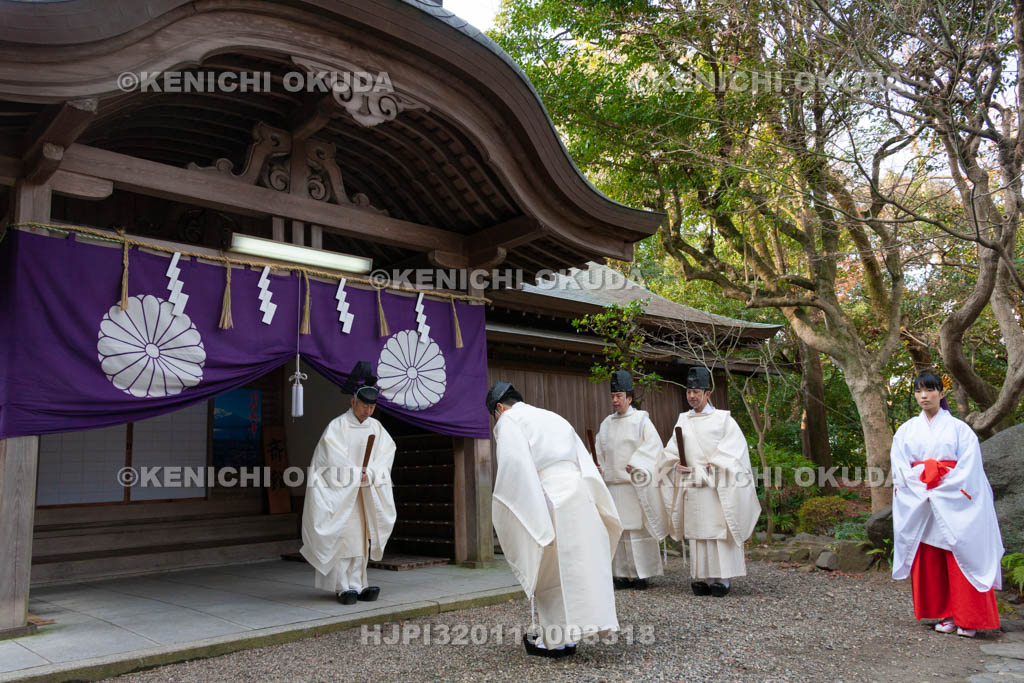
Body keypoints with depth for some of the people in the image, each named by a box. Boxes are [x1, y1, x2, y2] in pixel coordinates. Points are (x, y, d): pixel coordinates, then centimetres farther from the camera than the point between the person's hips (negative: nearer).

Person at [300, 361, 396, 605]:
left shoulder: (376, 428, 7)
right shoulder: (337, 426, -7)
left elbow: (386, 453, -2)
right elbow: (335, 458, -14)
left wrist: (369, 474, -16)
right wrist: (357, 475, -15)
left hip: (365, 492, 5)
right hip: (340, 491, -5)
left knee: (361, 536, 2)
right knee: (342, 536, -7)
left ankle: (356, 584, 6)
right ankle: (343, 586, -3)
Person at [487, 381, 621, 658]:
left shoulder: (508, 421, 4)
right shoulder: (553, 417, 26)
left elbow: (514, 464, -13)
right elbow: (585, 462, 21)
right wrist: (596, 506, 20)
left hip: (549, 498, -7)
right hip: (580, 497, 7)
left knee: (551, 572, 6)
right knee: (581, 565, 13)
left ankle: (556, 639, 14)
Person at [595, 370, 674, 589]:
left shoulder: (641, 420, -1)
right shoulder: (606, 423, 14)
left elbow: (652, 446, -10)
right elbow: (600, 450, 19)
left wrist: (637, 466, -22)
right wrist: (598, 466, 1)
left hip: (636, 485, -5)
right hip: (612, 484, 5)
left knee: (638, 528, -3)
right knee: (618, 528, 4)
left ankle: (641, 574, 5)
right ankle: (623, 573, 11)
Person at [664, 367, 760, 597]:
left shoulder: (722, 419, 1)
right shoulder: (683, 420, 13)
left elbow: (736, 446, -6)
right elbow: (672, 448, 17)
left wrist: (714, 464, -15)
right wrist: (676, 462, -3)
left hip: (716, 486, -4)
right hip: (691, 485, 4)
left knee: (718, 530, -5)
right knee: (696, 531, 3)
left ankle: (721, 578, 0)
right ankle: (701, 577, 7)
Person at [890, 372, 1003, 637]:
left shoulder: (958, 428, 1)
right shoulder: (906, 430, 9)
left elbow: (968, 466, -6)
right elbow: (899, 468, 3)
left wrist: (939, 490, -14)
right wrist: (921, 488, -12)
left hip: (954, 504, -3)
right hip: (919, 504, 3)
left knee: (961, 558, -2)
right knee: (929, 560, 3)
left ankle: (968, 618, 7)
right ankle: (946, 615, 11)